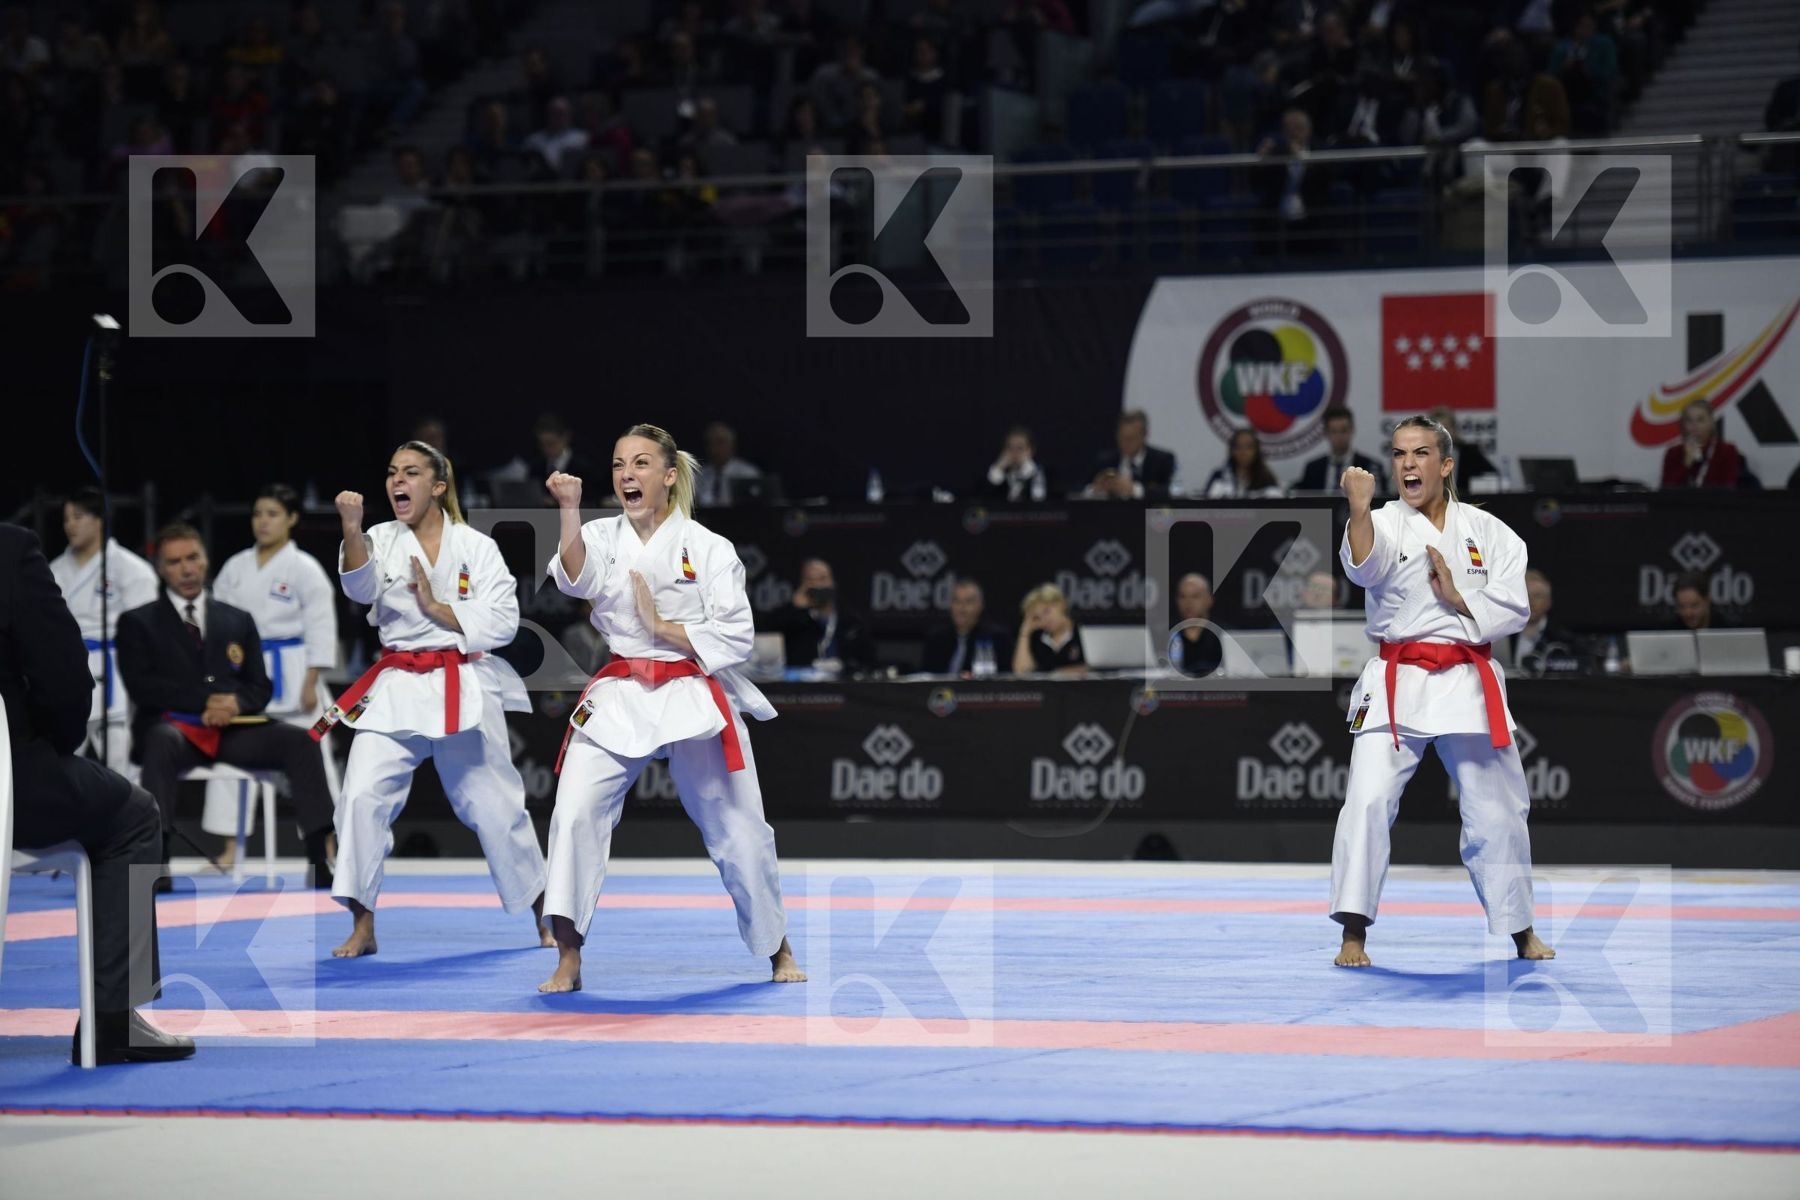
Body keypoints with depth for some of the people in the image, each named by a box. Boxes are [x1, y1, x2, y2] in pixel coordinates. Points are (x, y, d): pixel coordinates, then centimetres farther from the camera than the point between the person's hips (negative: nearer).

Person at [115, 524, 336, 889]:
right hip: (173, 726, -3)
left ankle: (323, 857, -30)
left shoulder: (238, 622, 22)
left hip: (231, 729, 3)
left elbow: (260, 687, 15)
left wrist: (236, 703, -10)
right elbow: (142, 686, -3)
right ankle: (155, 859, -47)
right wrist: (204, 702, -15)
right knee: (163, 743, -40)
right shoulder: (138, 623, 11)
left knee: (299, 741, -22)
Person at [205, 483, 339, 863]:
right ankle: (230, 849, 9)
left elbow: (320, 628, -7)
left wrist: (310, 682, -11)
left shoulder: (303, 569, -6)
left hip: (288, 673, -5)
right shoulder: (235, 568, 8)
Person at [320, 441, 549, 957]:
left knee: (494, 805, 6)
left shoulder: (476, 547, -1)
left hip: (465, 690, -1)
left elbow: (501, 622, -6)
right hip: (397, 688, 1)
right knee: (363, 795, -12)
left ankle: (543, 916, 25)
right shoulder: (381, 541, 3)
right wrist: (352, 529, -34)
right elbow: (362, 585, -19)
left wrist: (436, 608, -12)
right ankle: (363, 928, -4)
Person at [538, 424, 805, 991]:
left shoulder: (708, 548, -3)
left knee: (738, 830, 7)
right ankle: (568, 961, -11)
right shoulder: (603, 537, 2)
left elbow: (736, 639, -6)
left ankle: (778, 951, 29)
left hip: (695, 701, -1)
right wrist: (570, 512, -34)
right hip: (620, 699, 1)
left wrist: (662, 627, -13)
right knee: (576, 812, -17)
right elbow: (577, 577, -21)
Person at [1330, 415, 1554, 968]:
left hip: (1469, 686, 2)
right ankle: (1354, 935, -10)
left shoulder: (1488, 532, 5)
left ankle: (1521, 932, 29)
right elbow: (1365, 566, -26)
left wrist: (1459, 597, -13)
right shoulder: (1385, 524, -3)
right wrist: (1360, 509, -43)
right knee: (1368, 802, -17)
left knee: (1497, 813, 11)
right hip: (1397, 684, -2)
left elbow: (1513, 608, 1)